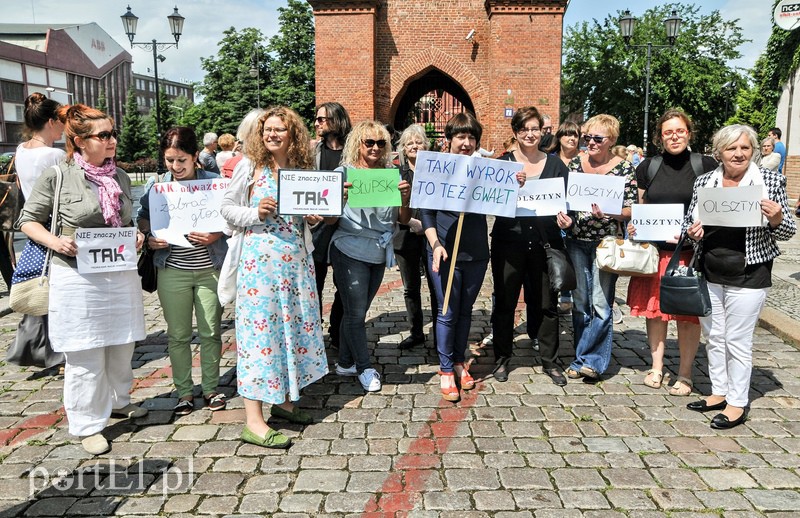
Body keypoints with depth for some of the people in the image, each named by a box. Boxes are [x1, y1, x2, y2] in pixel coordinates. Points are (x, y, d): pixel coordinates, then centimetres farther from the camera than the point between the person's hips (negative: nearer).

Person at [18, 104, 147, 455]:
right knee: (86, 356, 2)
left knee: (121, 346, 17)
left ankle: (118, 401, 39)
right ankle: (88, 425, 17)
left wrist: (137, 236, 0)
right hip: (77, 278, -5)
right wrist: (54, 241, -17)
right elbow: (28, 220, 0)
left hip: (121, 275, 5)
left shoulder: (121, 178, 9)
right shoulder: (57, 176, -7)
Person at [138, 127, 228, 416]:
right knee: (178, 334, 8)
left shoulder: (215, 182, -3)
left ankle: (211, 388, 24)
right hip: (172, 270, 2)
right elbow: (142, 217, 15)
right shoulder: (155, 186, 4)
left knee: (211, 332, 7)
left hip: (210, 268, -1)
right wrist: (150, 236, -5)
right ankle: (184, 391, 23)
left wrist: (216, 235, -20)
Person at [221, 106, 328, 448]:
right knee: (260, 327, -6)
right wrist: (256, 214, -15)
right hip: (260, 258, -5)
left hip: (296, 259, 5)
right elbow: (228, 209, 2)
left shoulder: (303, 169, 11)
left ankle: (284, 400, 26)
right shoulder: (249, 167, 0)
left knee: (294, 324, 10)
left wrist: (313, 218, 0)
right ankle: (253, 420, 0)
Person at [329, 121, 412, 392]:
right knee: (355, 313, 1)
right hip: (351, 252, -4)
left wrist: (405, 198, -12)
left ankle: (346, 363, 29)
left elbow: (403, 220, 7)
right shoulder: (344, 174, -6)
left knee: (357, 311, 14)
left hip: (379, 254, 4)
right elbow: (329, 220, -6)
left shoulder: (391, 176, 5)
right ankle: (364, 368, 18)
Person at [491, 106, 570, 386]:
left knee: (546, 304, 8)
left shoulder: (555, 164, 8)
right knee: (505, 301, 8)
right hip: (509, 240, -1)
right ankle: (502, 358, 24)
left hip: (545, 242, 1)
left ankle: (550, 361, 23)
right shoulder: (503, 162, 2)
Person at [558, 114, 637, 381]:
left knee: (601, 305, -4)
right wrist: (562, 215, -9)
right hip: (576, 242, 4)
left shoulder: (624, 168, -3)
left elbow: (631, 210, -3)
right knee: (579, 303, 9)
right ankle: (588, 362, 21)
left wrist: (608, 213, -21)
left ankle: (587, 359, 10)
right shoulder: (574, 164, 7)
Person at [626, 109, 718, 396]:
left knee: (688, 312, 4)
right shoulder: (648, 167, 7)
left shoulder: (705, 165, -1)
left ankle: (685, 373, 18)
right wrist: (633, 225, -4)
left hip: (691, 251, -2)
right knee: (653, 307, 7)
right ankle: (656, 366, 23)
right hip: (654, 250, 3)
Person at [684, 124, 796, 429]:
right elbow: (689, 222, 12)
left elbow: (787, 232, 0)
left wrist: (777, 219, -21)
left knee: (737, 340, 4)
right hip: (708, 274, 4)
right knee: (713, 337, 15)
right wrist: (692, 231, -9)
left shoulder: (771, 181, -4)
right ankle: (719, 392, 32)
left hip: (748, 277, -4)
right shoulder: (704, 182, 4)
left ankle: (738, 403, 19)